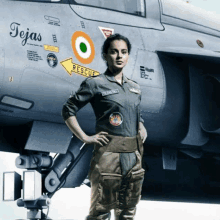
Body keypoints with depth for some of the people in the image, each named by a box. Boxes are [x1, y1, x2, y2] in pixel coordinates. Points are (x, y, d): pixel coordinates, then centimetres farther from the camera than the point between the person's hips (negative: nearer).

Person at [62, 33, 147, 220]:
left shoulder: (134, 87, 15)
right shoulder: (95, 84, -3)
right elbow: (68, 110, -2)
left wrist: (142, 128, 11)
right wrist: (85, 138, -8)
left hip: (134, 155, 6)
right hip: (108, 155, -6)